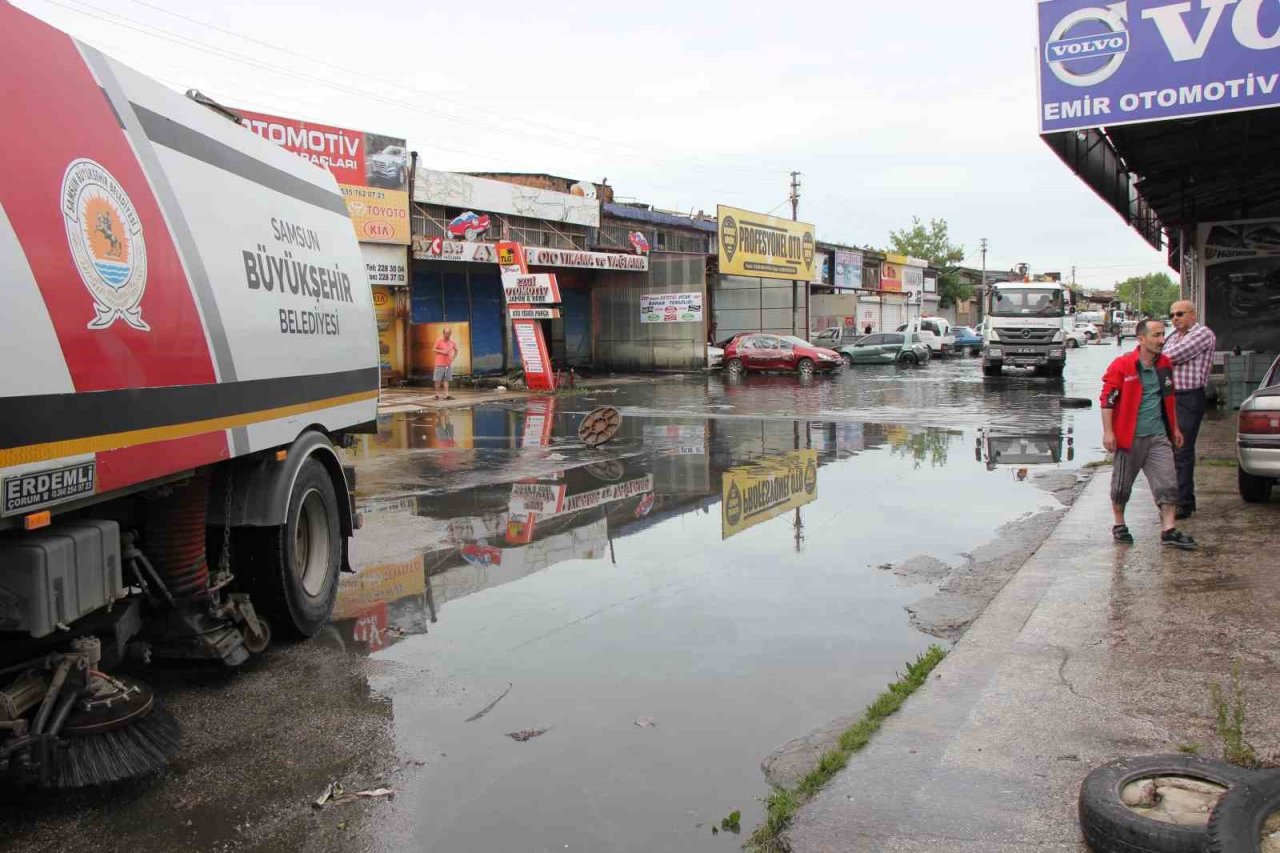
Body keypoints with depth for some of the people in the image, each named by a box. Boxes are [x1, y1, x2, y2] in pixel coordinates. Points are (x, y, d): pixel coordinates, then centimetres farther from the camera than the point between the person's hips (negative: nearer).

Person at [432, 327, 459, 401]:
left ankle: (446, 395, 0)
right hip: (440, 364, -4)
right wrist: (442, 351, -17)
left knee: (446, 380, 2)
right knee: (438, 380, -2)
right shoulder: (439, 340, -4)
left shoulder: (452, 342, 8)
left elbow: (456, 350, 23)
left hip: (448, 364, 4)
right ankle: (437, 395, 6)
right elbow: (434, 349, -5)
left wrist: (453, 358, 10)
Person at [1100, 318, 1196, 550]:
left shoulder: (1165, 364, 9)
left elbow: (1169, 398, 21)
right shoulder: (1122, 365, -10)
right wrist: (1108, 431, -14)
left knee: (1168, 482, -1)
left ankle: (1169, 530, 4)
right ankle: (1119, 525, 25)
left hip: (1158, 436, 5)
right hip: (1129, 436, -5)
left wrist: (1174, 427, 22)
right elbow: (1108, 399, -10)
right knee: (1122, 485, 8)